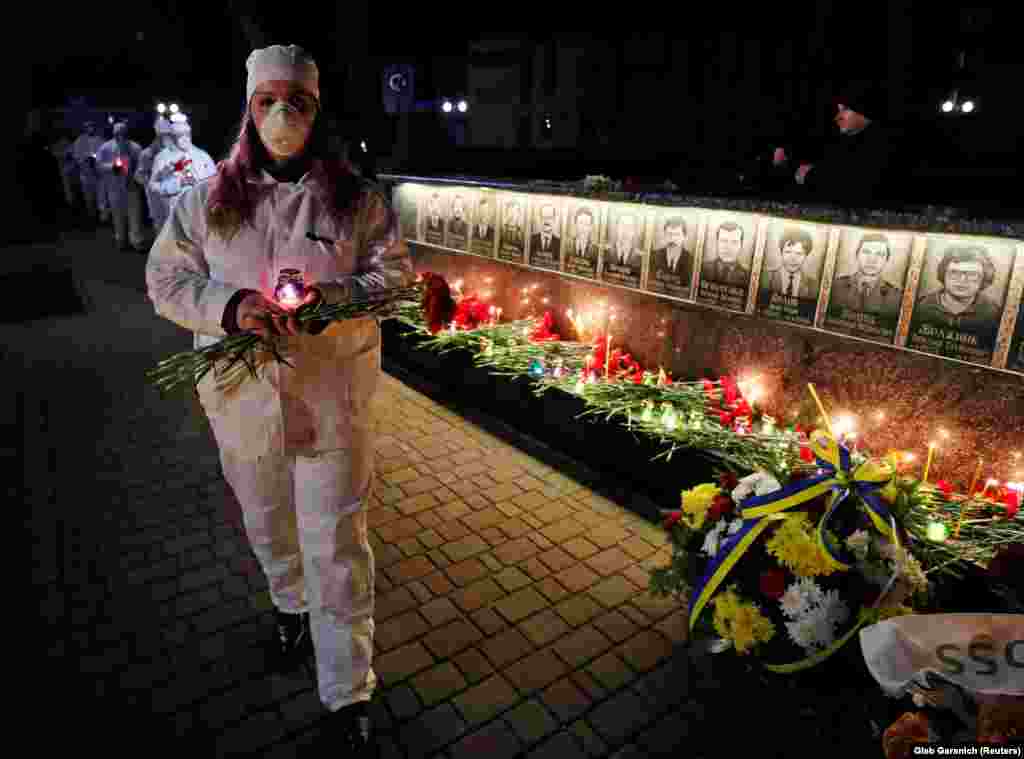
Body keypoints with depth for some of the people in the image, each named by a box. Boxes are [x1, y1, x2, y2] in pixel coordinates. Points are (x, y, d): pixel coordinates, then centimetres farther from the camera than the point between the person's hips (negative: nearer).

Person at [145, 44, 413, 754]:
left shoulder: (356, 196, -3)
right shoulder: (207, 197, 1)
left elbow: (396, 271, -3)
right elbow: (166, 278, 2)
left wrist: (334, 296, -21)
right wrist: (231, 305, -18)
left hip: (333, 397, -3)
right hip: (244, 398, 3)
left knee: (337, 544, 1)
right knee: (268, 522, 24)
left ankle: (349, 694, 17)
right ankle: (291, 605, 54)